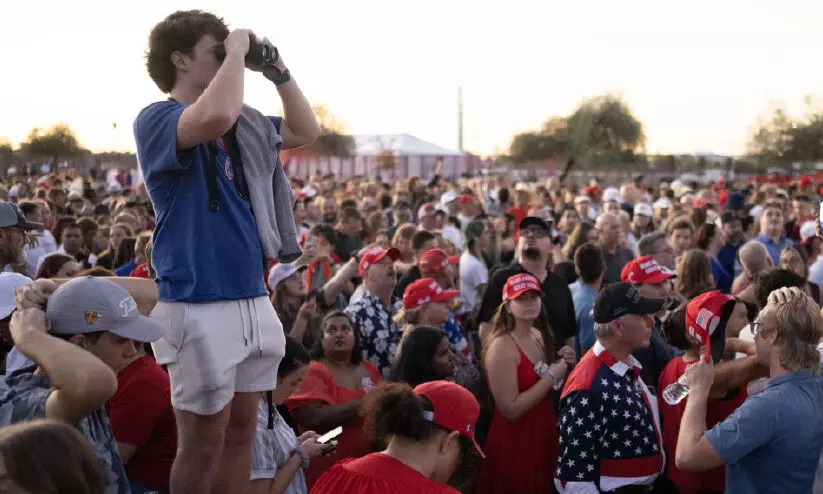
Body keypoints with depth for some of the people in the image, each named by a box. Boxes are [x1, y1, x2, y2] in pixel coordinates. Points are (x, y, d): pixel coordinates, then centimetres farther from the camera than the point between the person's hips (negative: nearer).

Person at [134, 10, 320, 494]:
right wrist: (238, 50, -17)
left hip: (252, 297, 8)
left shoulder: (240, 122, 14)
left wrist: (277, 70, 9)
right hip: (199, 305, -8)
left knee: (241, 431, 14)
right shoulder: (157, 119, -10)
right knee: (204, 443, 1)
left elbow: (306, 131, 22)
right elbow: (215, 116, -32)